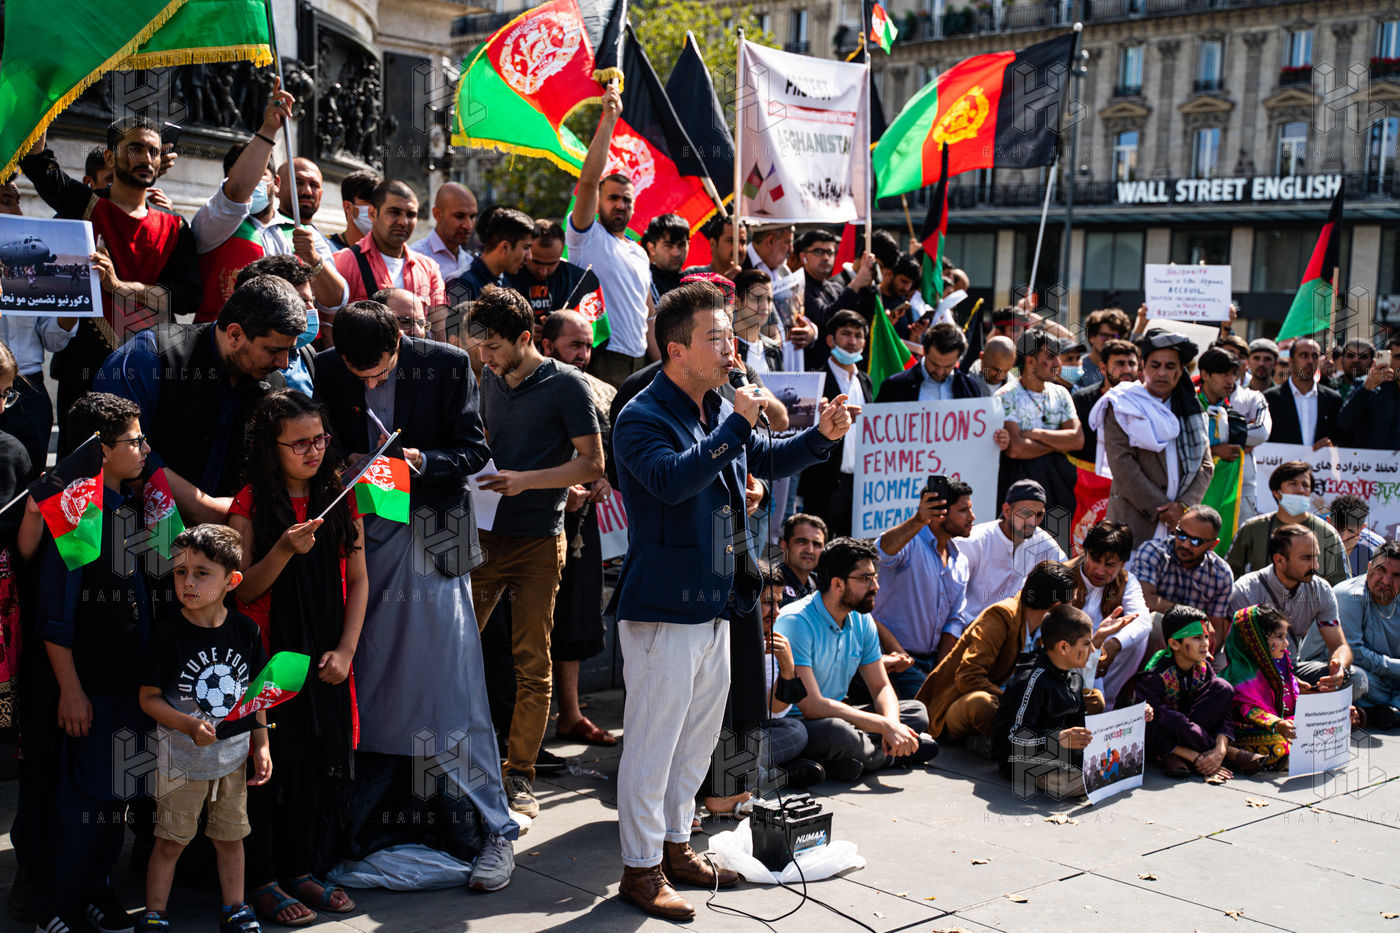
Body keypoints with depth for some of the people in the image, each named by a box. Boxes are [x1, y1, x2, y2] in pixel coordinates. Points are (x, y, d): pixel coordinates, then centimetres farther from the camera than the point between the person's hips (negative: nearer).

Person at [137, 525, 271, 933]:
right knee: (170, 842, 6)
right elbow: (149, 698, -10)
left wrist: (262, 746, 4)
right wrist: (190, 725, -23)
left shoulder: (245, 630, -4)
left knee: (230, 837, 16)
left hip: (233, 757, 3)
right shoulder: (169, 632, -14)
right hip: (182, 759, -3)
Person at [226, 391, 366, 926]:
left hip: (326, 658, 4)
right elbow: (243, 590, -7)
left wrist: (345, 649, -2)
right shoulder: (250, 506, -6)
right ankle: (262, 881, 12)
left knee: (320, 760, 8)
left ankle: (301, 869, 23)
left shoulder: (342, 500, 4)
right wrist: (286, 549, -23)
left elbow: (358, 580, 7)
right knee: (269, 762, 0)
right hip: (269, 655, -4)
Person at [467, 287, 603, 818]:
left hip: (538, 541, -5)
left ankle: (519, 775, 12)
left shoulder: (566, 385, -7)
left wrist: (525, 480, -18)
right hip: (484, 534, 5)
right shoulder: (491, 381, 12)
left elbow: (592, 463, -8)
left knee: (532, 664, 2)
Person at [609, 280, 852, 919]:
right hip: (662, 607, -9)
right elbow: (672, 478, -32)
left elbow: (768, 459, 26)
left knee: (699, 735, 18)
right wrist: (736, 425, -28)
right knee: (653, 740, -2)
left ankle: (675, 844, 33)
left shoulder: (718, 411, 12)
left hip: (715, 603, 9)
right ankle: (641, 866, 10)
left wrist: (820, 436, 9)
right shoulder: (642, 418, -14)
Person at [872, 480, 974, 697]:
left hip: (933, 662, 7)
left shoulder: (960, 562, 13)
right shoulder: (909, 541, -10)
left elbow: (955, 620, 13)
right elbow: (886, 550, -36)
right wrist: (919, 520, -54)